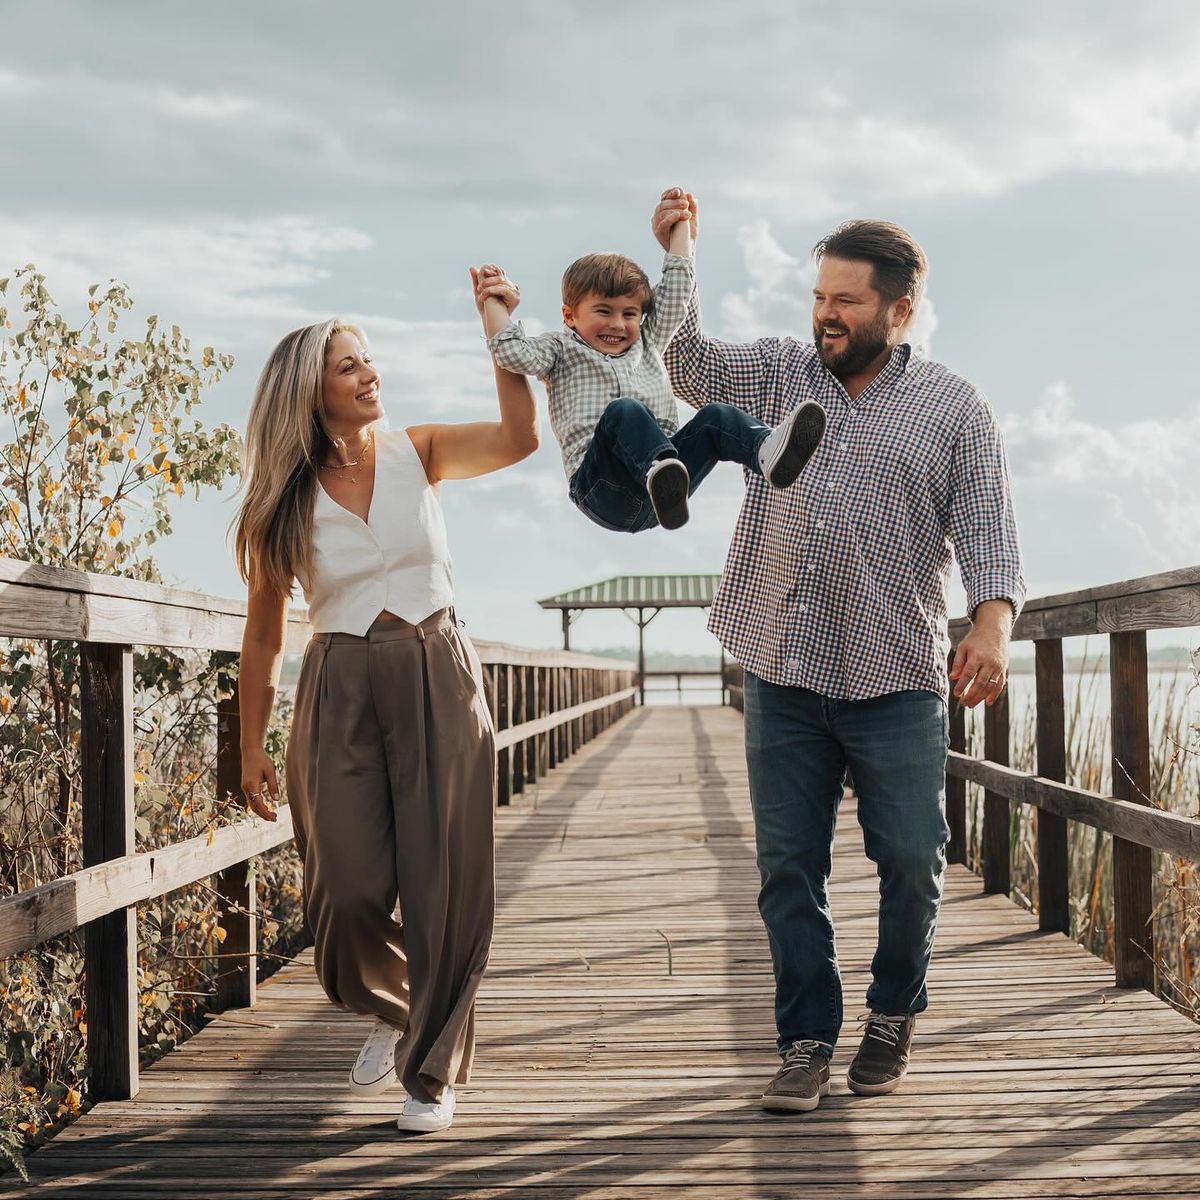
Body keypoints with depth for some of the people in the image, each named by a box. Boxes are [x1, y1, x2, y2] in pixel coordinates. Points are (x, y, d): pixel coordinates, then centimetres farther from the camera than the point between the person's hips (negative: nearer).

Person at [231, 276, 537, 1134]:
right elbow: (265, 635, 7)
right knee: (351, 888, -5)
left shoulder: (418, 455, 3)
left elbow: (519, 438, -15)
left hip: (438, 681, 0)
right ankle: (388, 1011, 27)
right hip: (341, 688, 0)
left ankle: (434, 1069, 15)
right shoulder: (282, 503, 2)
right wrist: (252, 745, 6)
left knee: (444, 885, -1)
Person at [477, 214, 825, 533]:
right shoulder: (562, 349, 19)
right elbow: (516, 353, 0)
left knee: (715, 418, -19)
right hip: (603, 489, -5)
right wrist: (496, 303, 3)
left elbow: (676, 287, 32)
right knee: (622, 411, -34)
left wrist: (680, 224, 36)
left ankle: (769, 452, -52)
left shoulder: (647, 342, 31)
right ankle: (660, 469, -65)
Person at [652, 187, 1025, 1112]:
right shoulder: (781, 374, 11)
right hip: (782, 676, 2)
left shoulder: (955, 408, 2)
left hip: (897, 684, -2)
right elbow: (689, 363, 1)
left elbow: (987, 526, -6)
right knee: (789, 867, 4)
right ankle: (808, 1041, 15)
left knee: (912, 862, 3)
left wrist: (993, 622, -23)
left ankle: (894, 1016, 27)